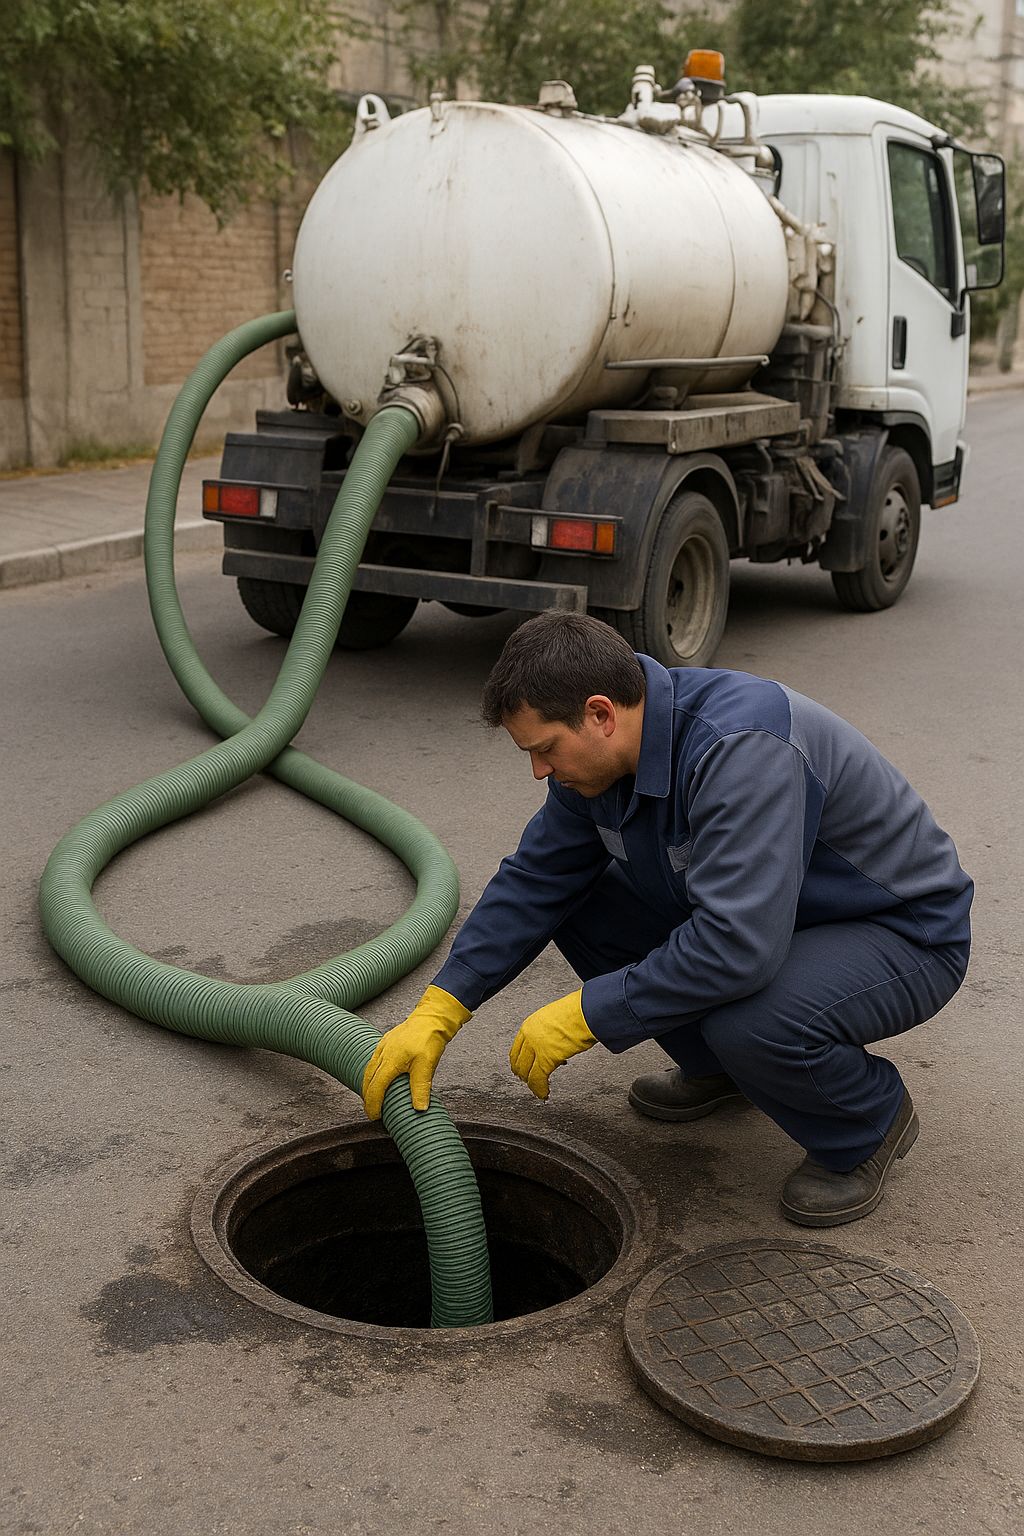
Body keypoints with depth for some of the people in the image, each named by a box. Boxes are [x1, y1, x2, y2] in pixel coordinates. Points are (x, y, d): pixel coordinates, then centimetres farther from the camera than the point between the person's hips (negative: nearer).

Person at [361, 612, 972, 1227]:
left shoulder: (740, 748, -35)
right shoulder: (603, 753, -8)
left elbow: (738, 946, -41)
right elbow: (535, 880, 0)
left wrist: (585, 1015, -30)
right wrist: (436, 1014, -7)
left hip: (907, 935, -7)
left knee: (751, 1020, -36)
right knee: (581, 906, -5)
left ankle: (871, 1122, -2)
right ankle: (717, 1065, 16)